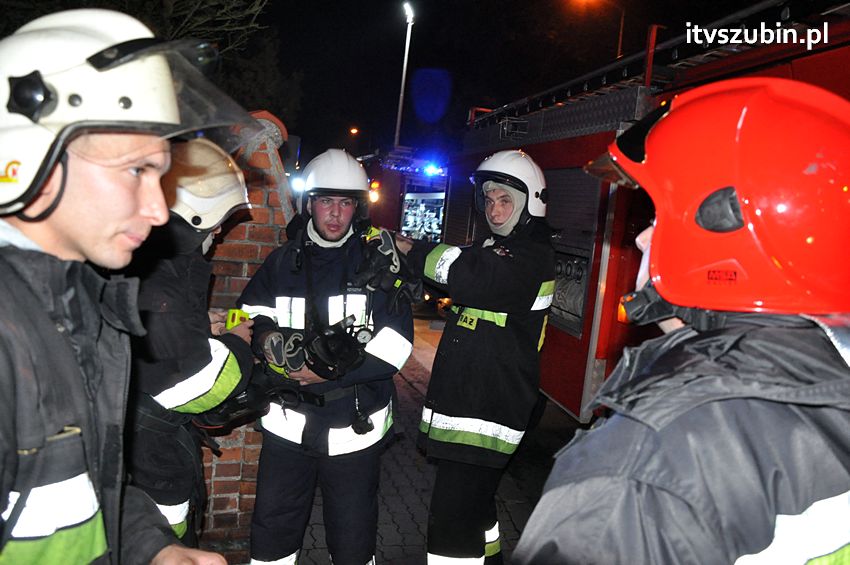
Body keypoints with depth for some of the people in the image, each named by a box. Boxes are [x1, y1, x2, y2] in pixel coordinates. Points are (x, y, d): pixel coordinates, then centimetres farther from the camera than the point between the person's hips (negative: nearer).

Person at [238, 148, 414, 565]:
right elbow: (249, 315, 11)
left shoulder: (377, 259, -7)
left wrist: (329, 372, -18)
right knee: (271, 529, 17)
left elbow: (395, 343, -12)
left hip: (355, 425, -3)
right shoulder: (283, 261, 5)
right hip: (289, 420, 3)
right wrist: (268, 338, -12)